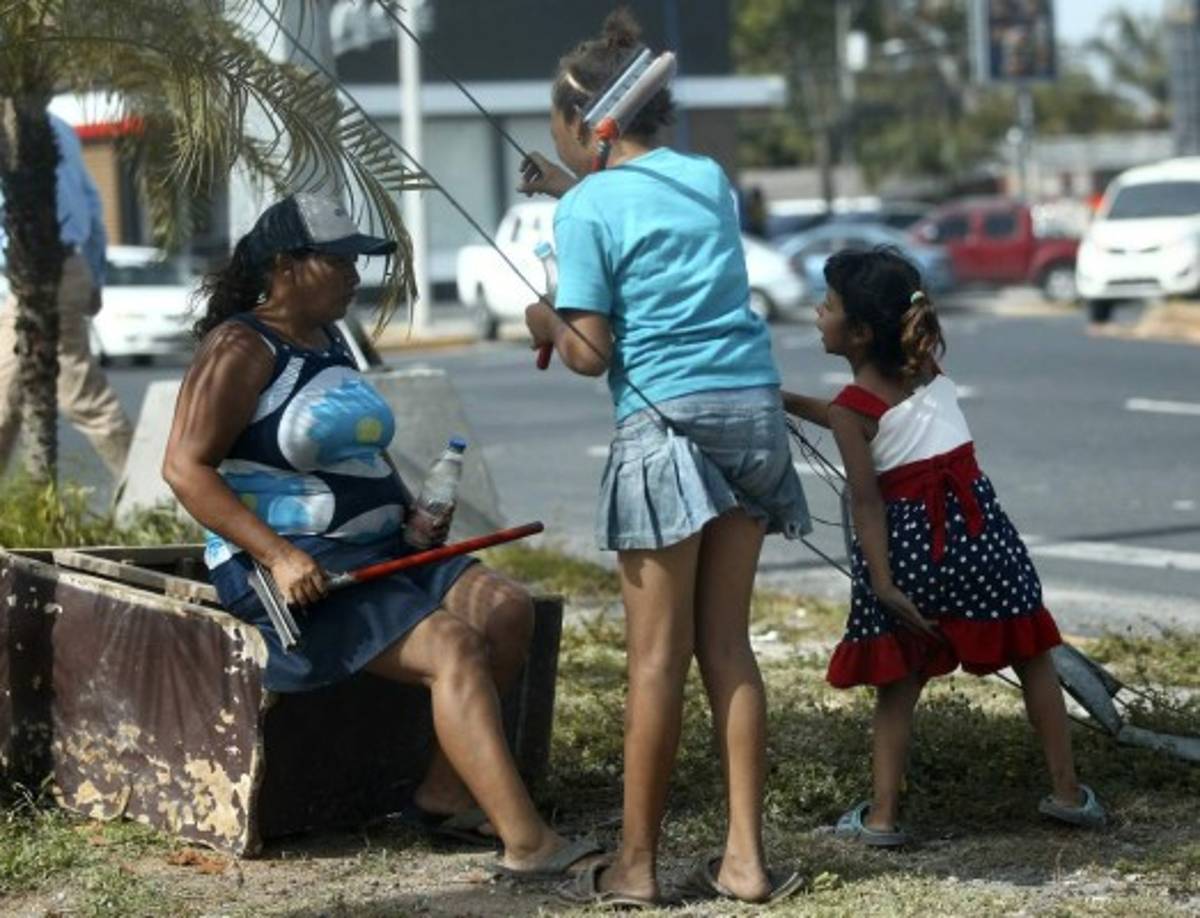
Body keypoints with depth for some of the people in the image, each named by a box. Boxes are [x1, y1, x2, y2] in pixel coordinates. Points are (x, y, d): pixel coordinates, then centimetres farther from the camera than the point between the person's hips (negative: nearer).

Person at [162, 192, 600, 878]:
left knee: (507, 608, -11)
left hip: (377, 550, 9)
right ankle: (525, 843, -30)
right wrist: (278, 555, -25)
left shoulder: (331, 342, 16)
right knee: (453, 647, -25)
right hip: (296, 572, -9)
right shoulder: (241, 349, -10)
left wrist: (410, 513, 10)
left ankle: (446, 795, -7)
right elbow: (185, 467, -17)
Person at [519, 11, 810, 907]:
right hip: (754, 409, 6)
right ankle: (745, 857, 8)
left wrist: (547, 323, 13)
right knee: (727, 643, 9)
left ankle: (637, 865, 6)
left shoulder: (589, 209, -5)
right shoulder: (711, 179, 12)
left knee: (657, 656, -1)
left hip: (668, 426, -6)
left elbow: (591, 355, -7)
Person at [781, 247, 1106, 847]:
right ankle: (1067, 792, 16)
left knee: (899, 681, 9)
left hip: (905, 535, -3)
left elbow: (866, 501, -14)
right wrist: (789, 403, 28)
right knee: (1032, 655, 13)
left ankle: (882, 814, 5)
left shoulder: (852, 408, -8)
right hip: (974, 522, 3)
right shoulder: (926, 366, 8)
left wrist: (883, 584, -17)